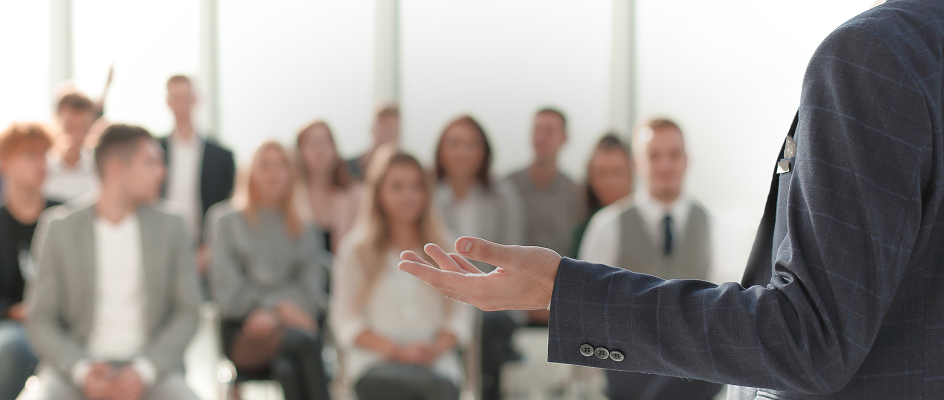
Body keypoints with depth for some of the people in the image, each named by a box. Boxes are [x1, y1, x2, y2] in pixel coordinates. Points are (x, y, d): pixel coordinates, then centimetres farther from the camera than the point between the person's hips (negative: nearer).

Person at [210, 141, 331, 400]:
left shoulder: (304, 231, 23)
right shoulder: (230, 224, 17)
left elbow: (313, 284, 9)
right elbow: (228, 290, 5)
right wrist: (278, 307, -11)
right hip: (245, 333, -2)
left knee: (286, 367, -37)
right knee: (303, 341, -37)